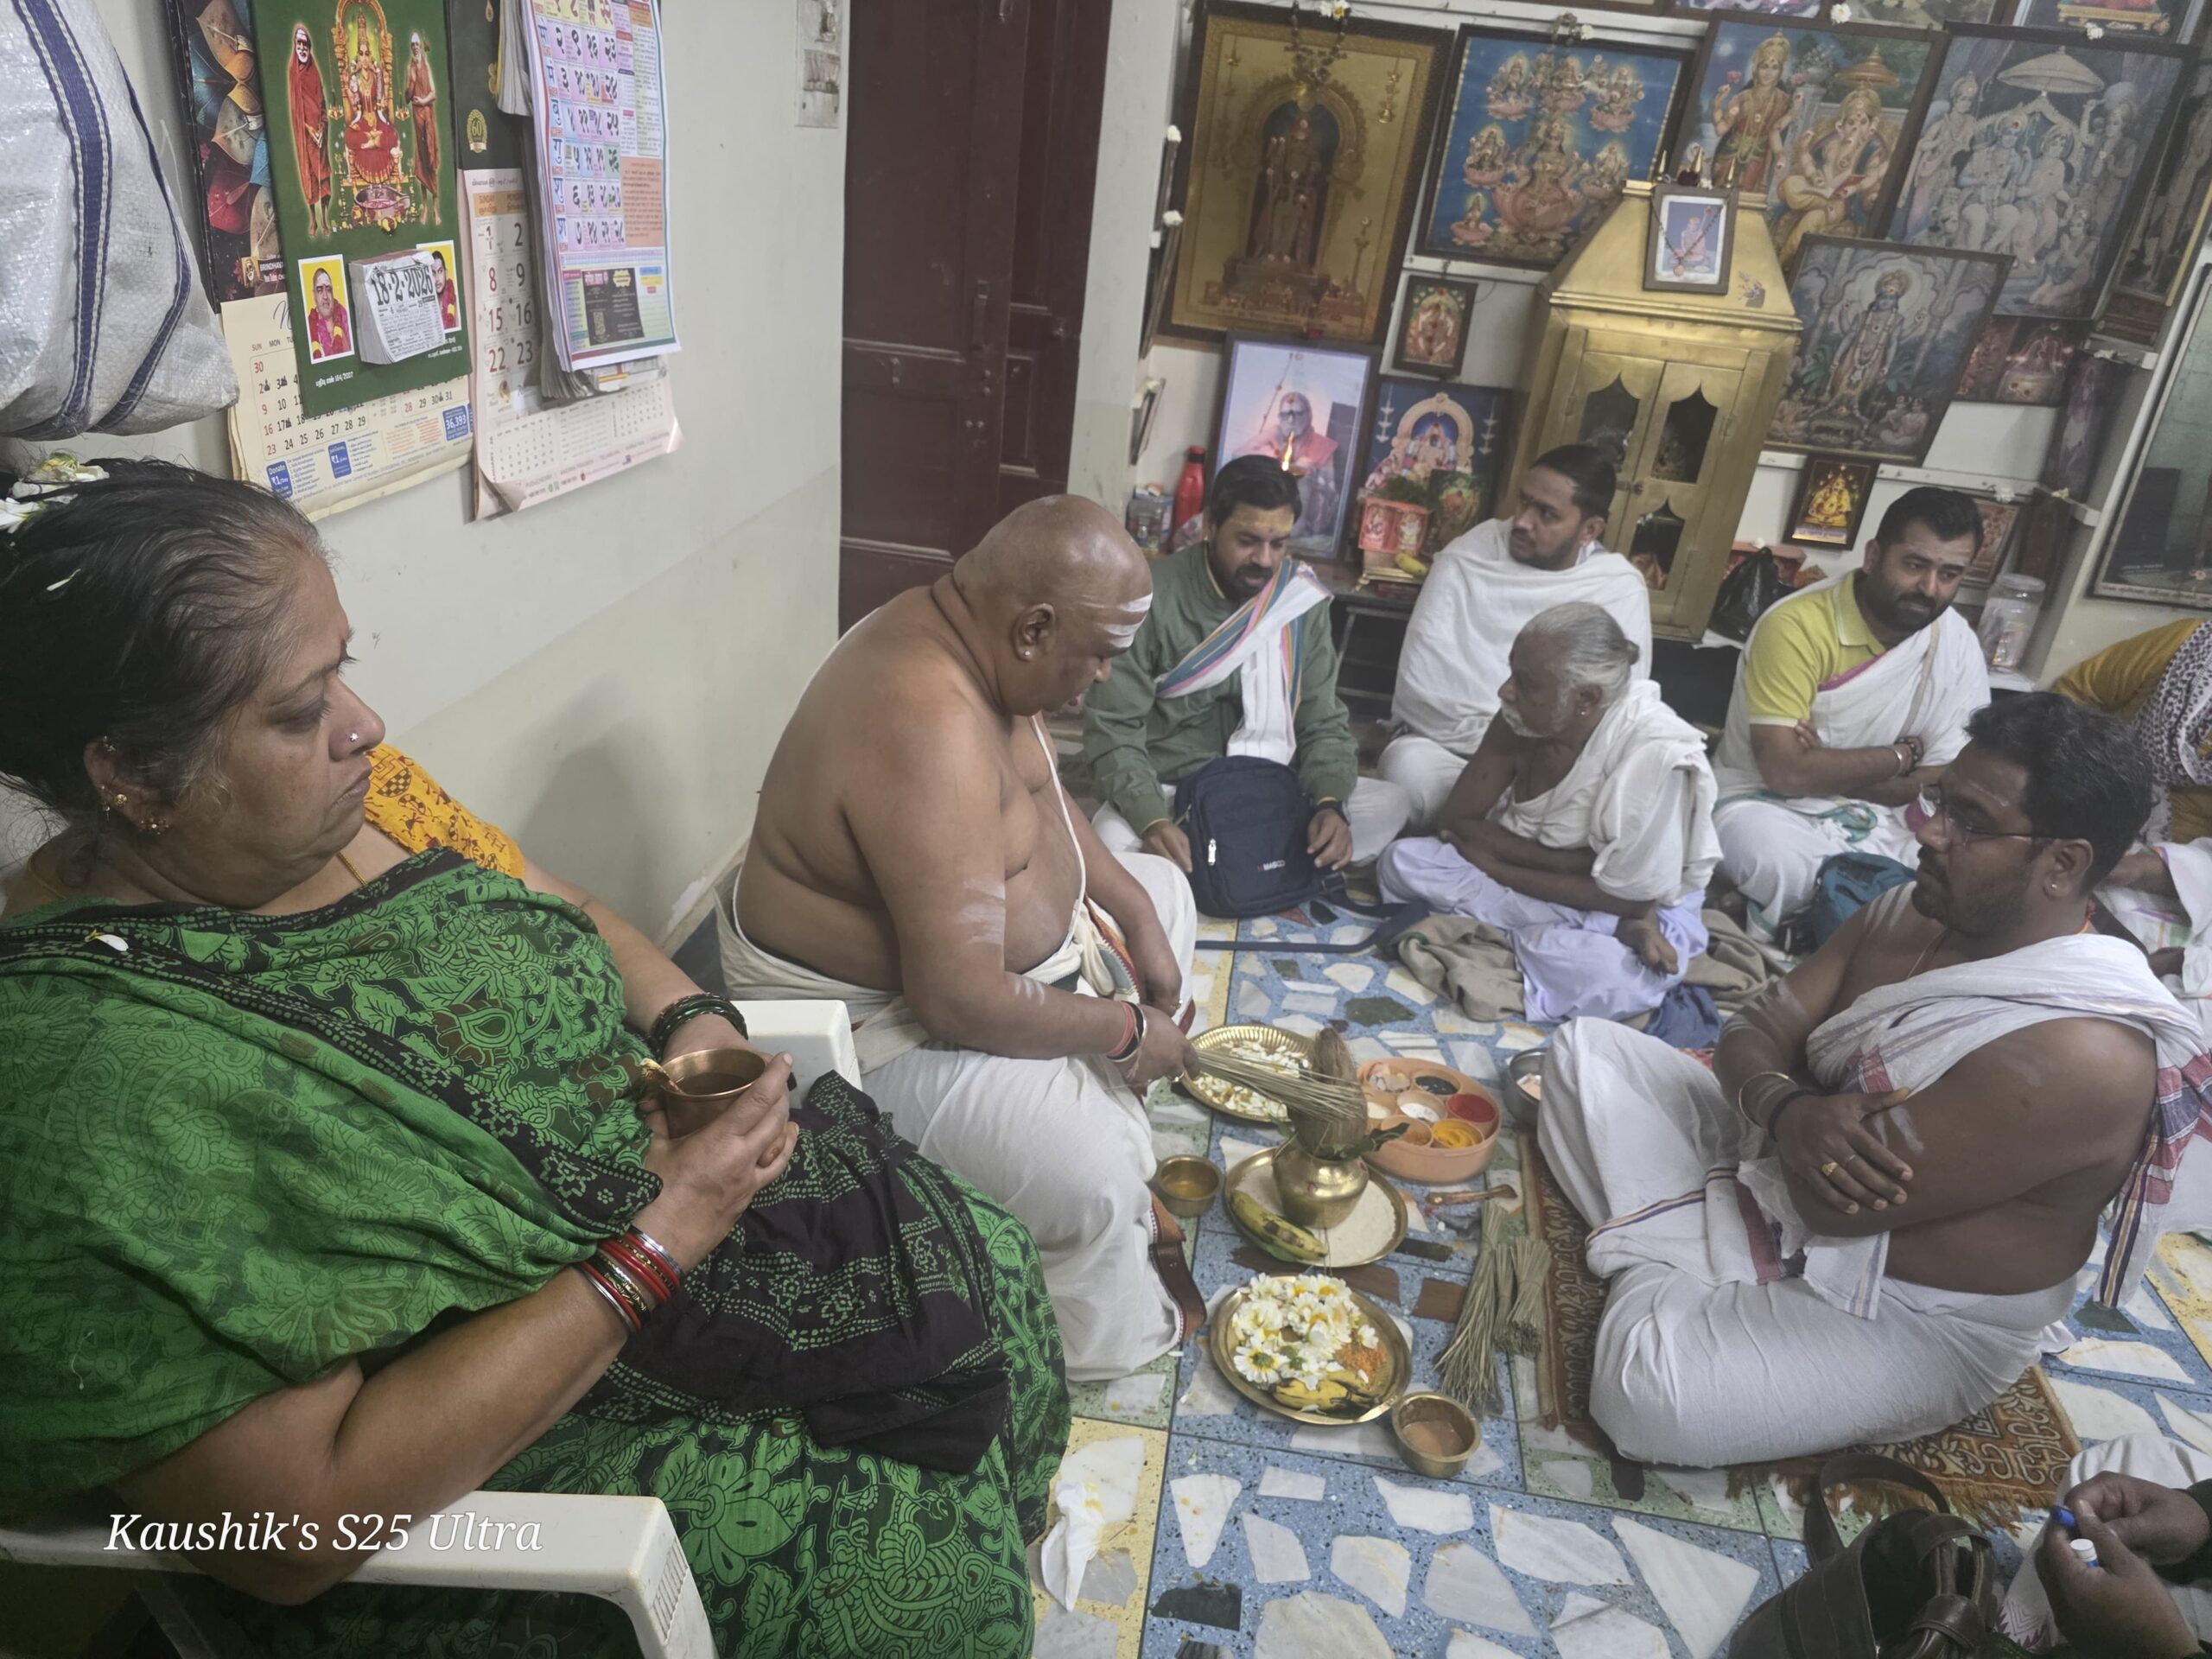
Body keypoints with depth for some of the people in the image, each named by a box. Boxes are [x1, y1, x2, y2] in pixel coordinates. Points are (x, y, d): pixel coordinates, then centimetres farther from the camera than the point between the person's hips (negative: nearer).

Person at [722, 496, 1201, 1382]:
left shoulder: (973, 637, -5)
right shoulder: (930, 731, -36)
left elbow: (1045, 792, 13)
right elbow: (963, 1003, -35)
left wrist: (1134, 911, 2)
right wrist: (1123, 1029, -19)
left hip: (968, 919, 11)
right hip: (876, 1008, -11)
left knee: (1162, 892, 20)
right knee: (1089, 1173, -26)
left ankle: (1121, 1199, 24)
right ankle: (1116, 1337, 10)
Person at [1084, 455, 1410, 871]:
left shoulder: (1302, 601, -1)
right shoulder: (1154, 597, -13)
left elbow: (1323, 723, 1)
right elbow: (1113, 726, -15)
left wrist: (1329, 804, -21)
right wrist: (1152, 820, -34)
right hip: (1168, 793, -4)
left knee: (1390, 804, -14)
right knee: (1115, 841, -35)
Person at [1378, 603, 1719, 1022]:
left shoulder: (1654, 753, -30)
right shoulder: (1526, 717, -15)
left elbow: (1627, 897, -23)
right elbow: (1460, 818, -11)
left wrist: (1498, 869, -17)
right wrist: (1573, 861, -23)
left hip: (1636, 906, -6)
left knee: (1599, 979, -40)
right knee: (1403, 862, -17)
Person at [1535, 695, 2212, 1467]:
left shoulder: (2079, 1052, -30)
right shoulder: (1908, 913, -3)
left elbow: (1832, 1204, -30)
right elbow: (1748, 1037, -2)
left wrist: (1789, 1106, -9)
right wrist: (1789, 1109, -26)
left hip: (1907, 1316, -8)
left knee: (1649, 1398, -33)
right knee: (1588, 1046, 3)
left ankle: (1670, 1267, -3)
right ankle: (1687, 1266, -8)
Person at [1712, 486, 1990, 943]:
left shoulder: (1957, 643, -3)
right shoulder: (1797, 625, -19)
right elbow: (1786, 771, -23)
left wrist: (1826, 771, -18)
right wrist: (1902, 756, -10)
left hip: (1874, 820, 6)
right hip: (1766, 804, -5)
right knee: (1788, 869, -37)